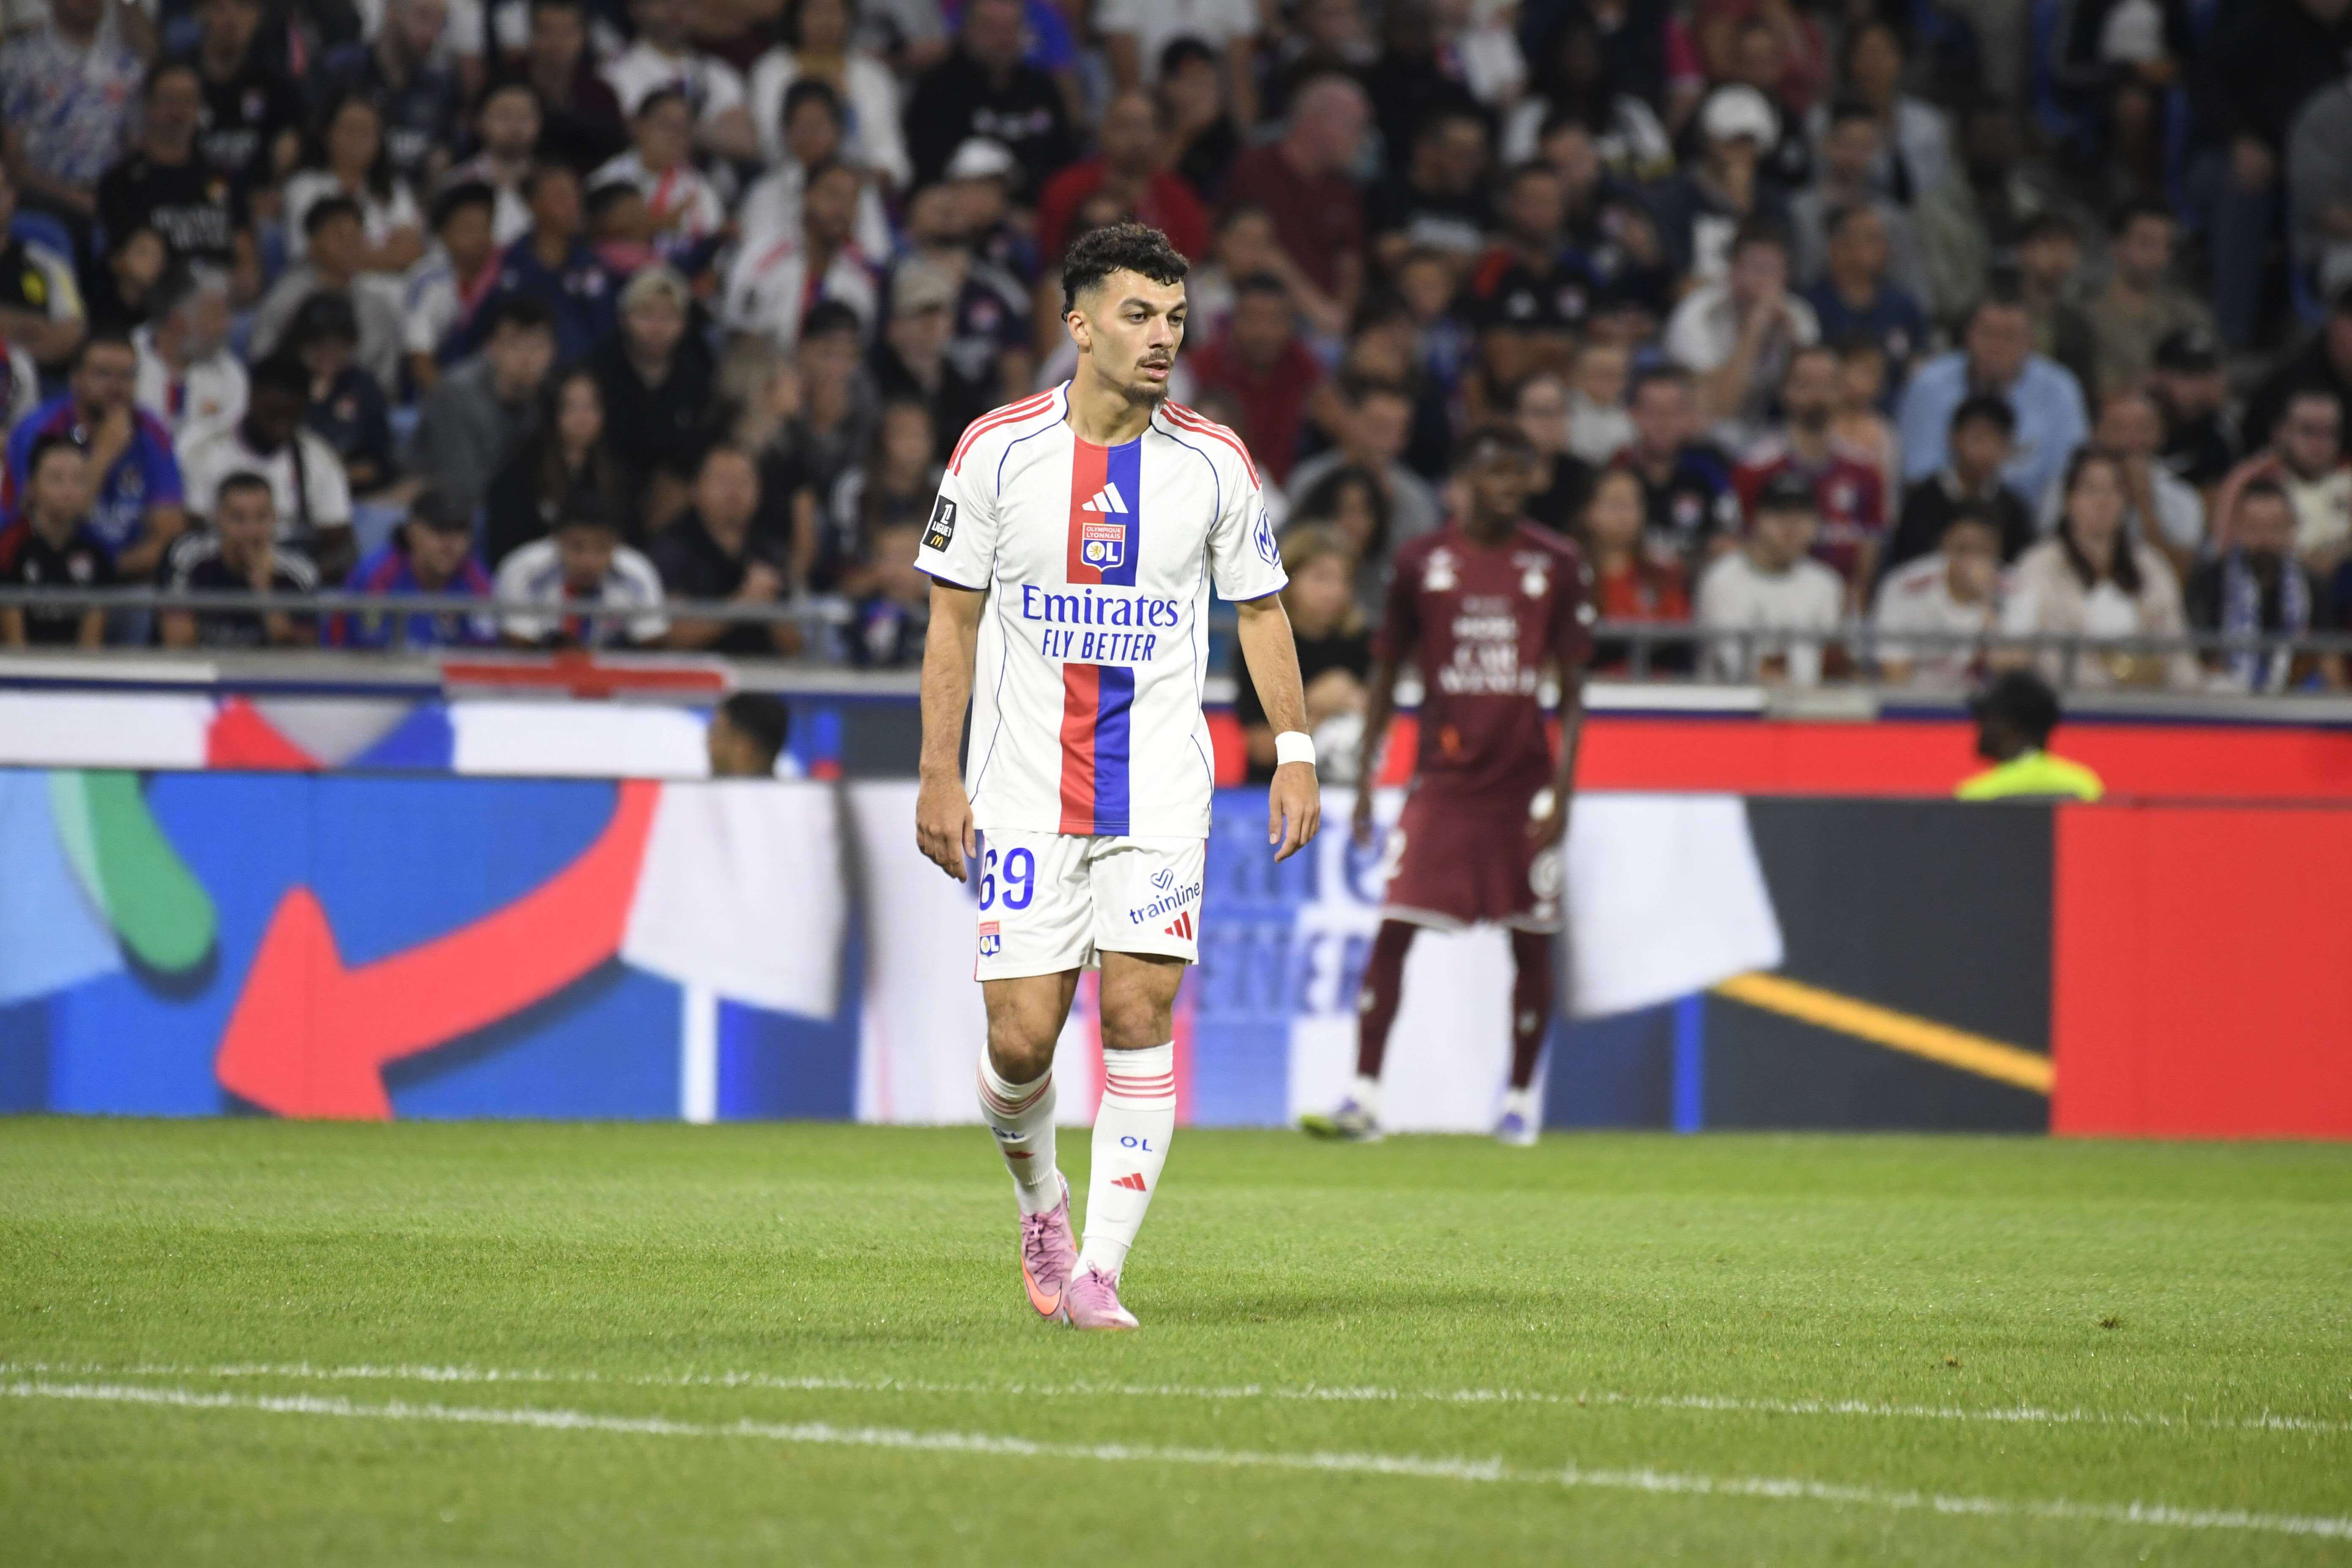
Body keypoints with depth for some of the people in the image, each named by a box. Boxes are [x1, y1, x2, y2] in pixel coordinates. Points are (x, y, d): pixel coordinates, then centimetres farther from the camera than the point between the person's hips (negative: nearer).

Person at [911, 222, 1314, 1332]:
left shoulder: (1215, 463, 2)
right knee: (1021, 1039, -5)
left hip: (1160, 794, 1)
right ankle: (1039, 1198, 27)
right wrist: (939, 773, -2)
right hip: (1023, 792, -1)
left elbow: (1260, 608, 12)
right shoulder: (997, 450, -2)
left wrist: (1294, 753, 2)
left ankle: (1099, 1271, -5)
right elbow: (953, 617, 4)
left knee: (1140, 1018, -11)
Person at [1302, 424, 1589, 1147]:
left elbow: (1572, 688, 3)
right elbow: (1386, 675, 9)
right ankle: (1365, 1095, -8)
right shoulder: (1423, 562, 3)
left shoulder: (1556, 564, 2)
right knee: (1393, 931, -8)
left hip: (1524, 782, 0)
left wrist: (1562, 791, -6)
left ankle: (1521, 1099, 17)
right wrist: (1365, 780, 4)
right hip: (1442, 780, 0)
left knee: (1532, 943, 3)